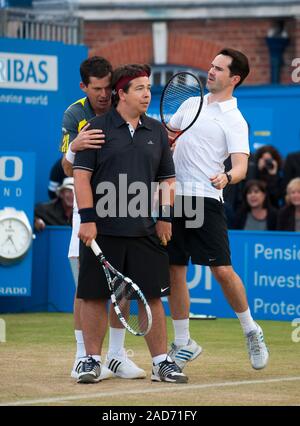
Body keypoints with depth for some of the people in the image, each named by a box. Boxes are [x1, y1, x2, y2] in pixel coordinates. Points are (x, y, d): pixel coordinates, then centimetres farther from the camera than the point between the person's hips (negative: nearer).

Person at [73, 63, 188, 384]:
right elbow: (81, 175, -4)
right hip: (102, 229, -3)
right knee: (94, 296, 0)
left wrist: (165, 217, 6)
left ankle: (161, 363, 9)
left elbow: (167, 178, 18)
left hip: (144, 231, 3)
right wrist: (87, 218, -11)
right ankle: (92, 360, 10)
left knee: (152, 296, 2)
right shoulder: (98, 128, 0)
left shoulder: (157, 132, 13)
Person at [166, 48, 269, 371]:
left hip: (205, 200, -6)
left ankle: (251, 331, 11)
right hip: (173, 198, 6)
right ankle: (183, 345, 14)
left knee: (221, 270, -10)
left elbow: (241, 165, -14)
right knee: (174, 272, 5)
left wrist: (227, 177, -36)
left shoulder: (234, 120, -3)